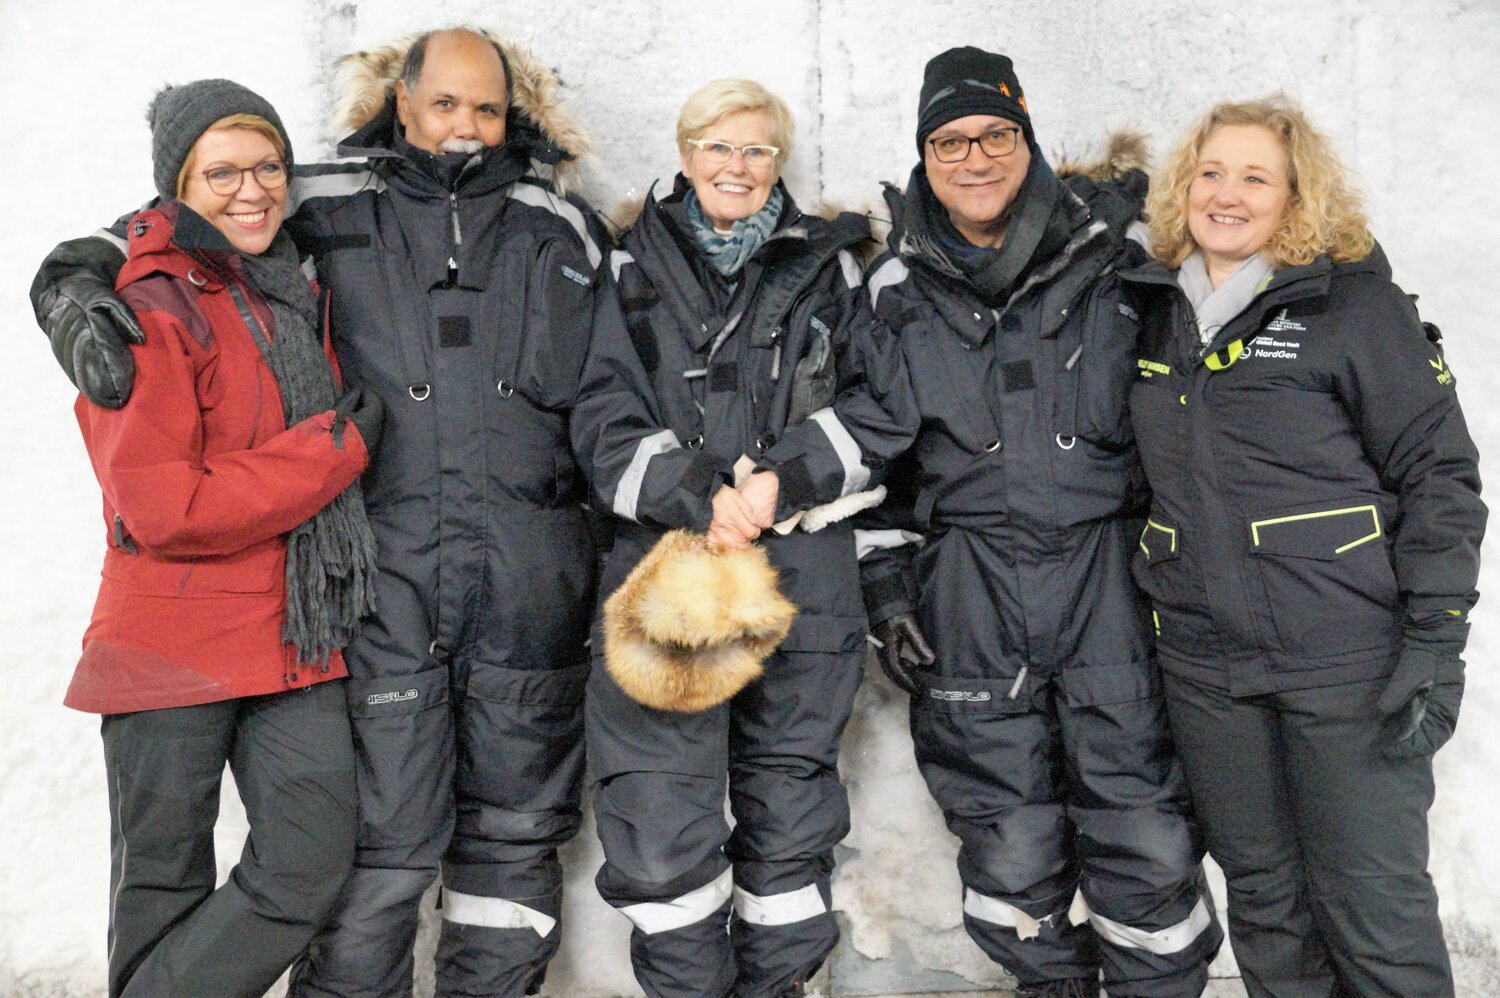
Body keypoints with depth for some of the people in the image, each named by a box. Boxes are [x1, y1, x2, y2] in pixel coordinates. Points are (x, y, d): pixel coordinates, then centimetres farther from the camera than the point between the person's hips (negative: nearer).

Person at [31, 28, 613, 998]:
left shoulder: (556, 228, 13)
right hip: (384, 577, -2)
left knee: (513, 830, 12)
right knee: (379, 838, -1)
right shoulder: (328, 211, 6)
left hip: (527, 585, 2)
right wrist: (77, 297, -12)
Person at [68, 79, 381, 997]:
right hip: (175, 641, -6)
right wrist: (338, 448, -15)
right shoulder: (150, 314, -11)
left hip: (296, 638, 6)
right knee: (164, 888, 6)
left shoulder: (297, 298, 12)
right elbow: (163, 509, -19)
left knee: (314, 867, -2)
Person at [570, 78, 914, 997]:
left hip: (804, 574, 1)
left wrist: (779, 482, -9)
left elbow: (878, 410, 7)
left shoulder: (828, 268, 14)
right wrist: (701, 495, -14)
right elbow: (605, 423, 2)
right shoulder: (634, 272, 11)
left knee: (792, 821, 7)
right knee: (662, 838, -6)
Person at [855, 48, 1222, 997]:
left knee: (1145, 838, -3)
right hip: (971, 589, 1)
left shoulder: (1113, 253, 3)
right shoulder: (897, 289, 7)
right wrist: (886, 590, 5)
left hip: (1110, 570, -1)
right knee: (1009, 840, 7)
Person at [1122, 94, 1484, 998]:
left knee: (1372, 902, 2)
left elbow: (1440, 473, -7)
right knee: (1261, 893, 15)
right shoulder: (1161, 312, 10)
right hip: (1205, 664, 5)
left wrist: (1436, 643, -14)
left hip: (1349, 664, -5)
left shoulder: (1356, 304, -5)